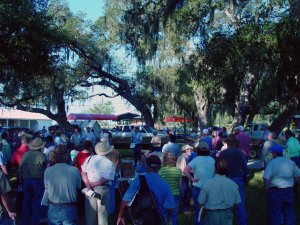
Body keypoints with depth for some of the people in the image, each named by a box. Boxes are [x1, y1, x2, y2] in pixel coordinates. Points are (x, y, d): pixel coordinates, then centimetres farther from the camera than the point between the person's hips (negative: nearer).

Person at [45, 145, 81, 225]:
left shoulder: (48, 171, -10)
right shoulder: (74, 170, -13)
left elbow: (46, 188, 1)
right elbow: (78, 187, 1)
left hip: (53, 209, 1)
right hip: (69, 209, -1)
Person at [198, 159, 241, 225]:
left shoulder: (207, 183, -15)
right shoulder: (233, 184, -9)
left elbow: (200, 204, -9)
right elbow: (237, 203, 0)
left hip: (212, 214, -1)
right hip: (227, 214, 2)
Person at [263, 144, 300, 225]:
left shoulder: (272, 163, -11)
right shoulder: (291, 162, 5)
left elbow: (266, 179, -18)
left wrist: (267, 189, -3)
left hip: (275, 191, -4)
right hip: (289, 191, 4)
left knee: (275, 214, 7)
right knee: (289, 212, 17)